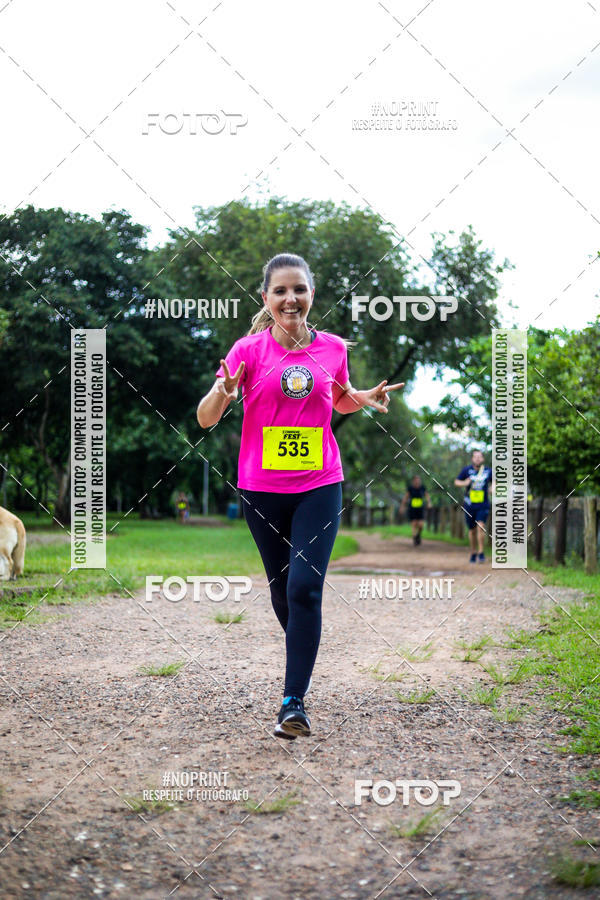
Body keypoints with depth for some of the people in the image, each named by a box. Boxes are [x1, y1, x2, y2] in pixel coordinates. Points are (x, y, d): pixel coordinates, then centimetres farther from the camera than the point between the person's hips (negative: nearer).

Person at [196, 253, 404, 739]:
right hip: (261, 487, 0)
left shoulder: (333, 348, 2)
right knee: (281, 586, 14)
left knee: (305, 587, -13)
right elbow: (205, 418, -8)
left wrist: (369, 398, 0)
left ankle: (294, 701, -10)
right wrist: (223, 392, -30)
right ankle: (302, 660, 41)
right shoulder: (249, 350, -5)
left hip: (319, 485, 0)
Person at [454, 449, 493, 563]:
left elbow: (492, 481, 18)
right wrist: (464, 483, -15)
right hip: (469, 505, 1)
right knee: (472, 530, 8)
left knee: (481, 527, -18)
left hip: (483, 505, -1)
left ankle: (481, 553, -10)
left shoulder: (488, 471, 0)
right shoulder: (466, 470, -3)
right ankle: (473, 553, 25)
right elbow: (456, 482, 5)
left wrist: (492, 487, -4)